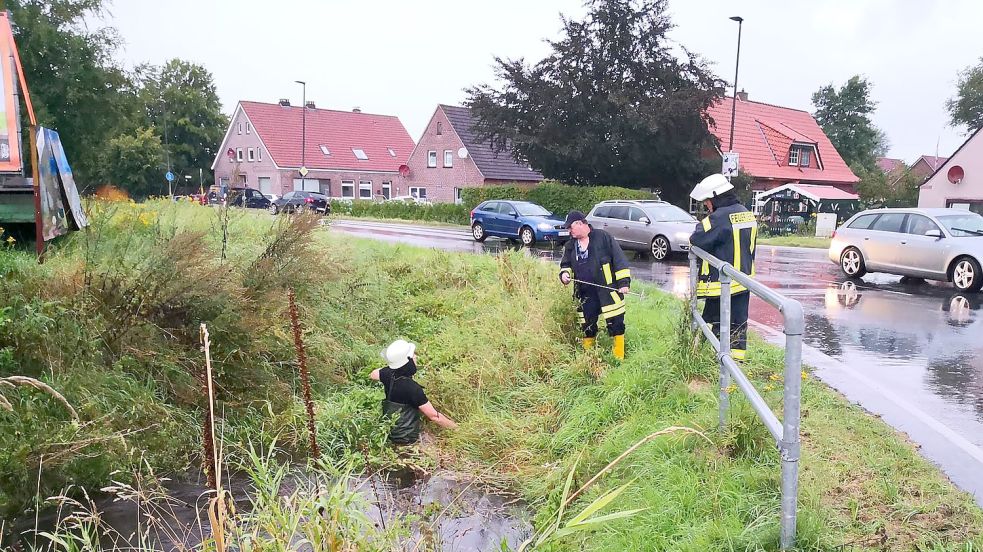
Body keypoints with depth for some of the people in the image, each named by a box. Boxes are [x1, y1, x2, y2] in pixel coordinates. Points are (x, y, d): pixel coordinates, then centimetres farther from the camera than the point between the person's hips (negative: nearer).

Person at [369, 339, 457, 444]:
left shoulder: (388, 374, -9)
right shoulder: (412, 388, -31)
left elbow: (372, 374, 17)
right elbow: (434, 416, -25)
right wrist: (456, 427, -14)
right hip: (406, 439, -8)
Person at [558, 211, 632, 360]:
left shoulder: (603, 237, -6)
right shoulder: (570, 245, 11)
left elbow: (619, 260, -6)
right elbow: (566, 264, 21)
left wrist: (624, 282, -12)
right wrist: (565, 273, -3)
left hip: (608, 290, -5)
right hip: (586, 294, 5)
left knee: (616, 324, -3)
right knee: (587, 326, 11)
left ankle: (619, 358, 8)